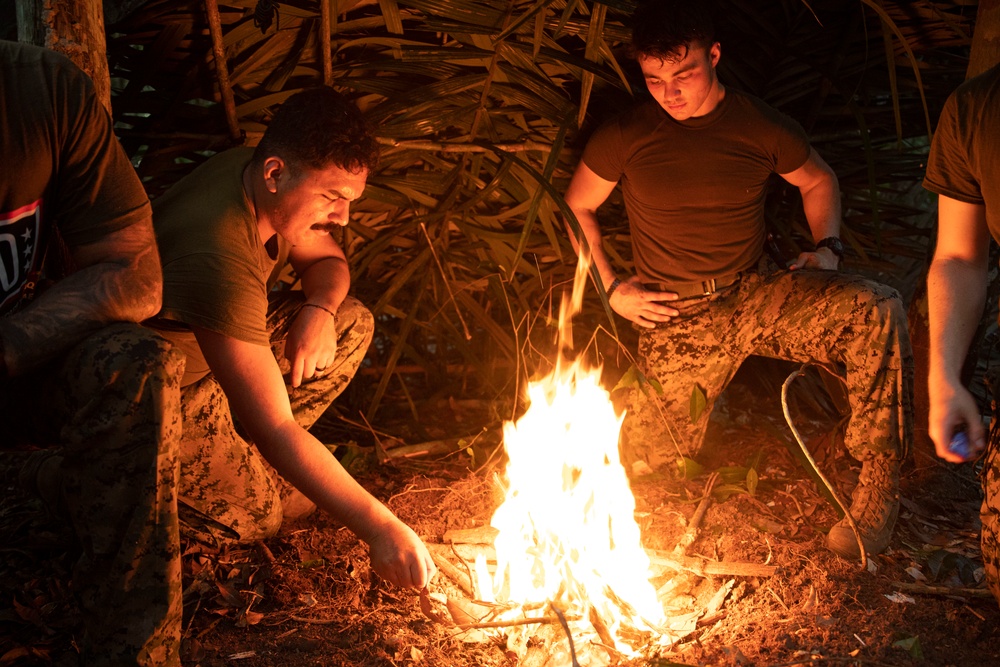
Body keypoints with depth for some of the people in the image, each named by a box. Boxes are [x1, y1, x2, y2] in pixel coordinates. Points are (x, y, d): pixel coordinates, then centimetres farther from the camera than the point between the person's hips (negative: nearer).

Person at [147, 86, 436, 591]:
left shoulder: (252, 171, -12)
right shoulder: (219, 257, -39)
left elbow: (327, 261, 9)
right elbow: (274, 430, -39)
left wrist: (321, 307, -17)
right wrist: (378, 527, -37)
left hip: (217, 345, 8)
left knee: (352, 325, -2)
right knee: (255, 513, -15)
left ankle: (246, 453, 6)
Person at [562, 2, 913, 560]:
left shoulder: (764, 128, -3)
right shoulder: (625, 137, -5)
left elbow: (819, 180, 17)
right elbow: (575, 208, 11)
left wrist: (828, 246, -1)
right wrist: (612, 288, 2)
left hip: (759, 294, 0)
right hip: (677, 319, 1)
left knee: (878, 311, -28)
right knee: (650, 458, -5)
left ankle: (880, 483, -18)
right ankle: (709, 386, 30)